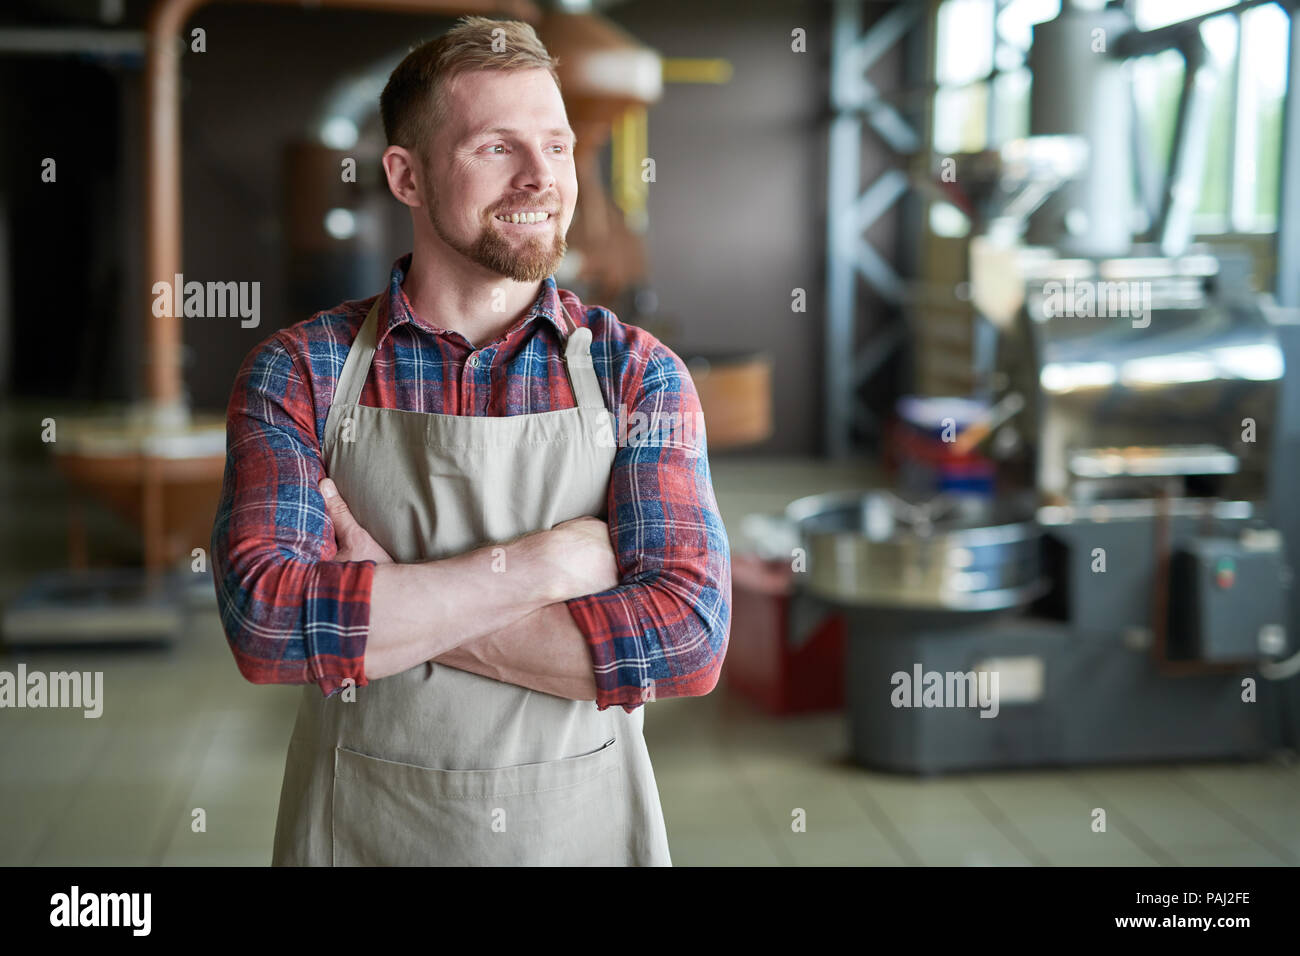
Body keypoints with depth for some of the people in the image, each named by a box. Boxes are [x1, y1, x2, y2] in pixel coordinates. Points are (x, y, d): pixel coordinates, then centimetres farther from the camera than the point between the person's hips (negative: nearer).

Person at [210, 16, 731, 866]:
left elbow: (690, 640, -17)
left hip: (586, 827, 1)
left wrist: (399, 607, -19)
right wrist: (547, 561, -20)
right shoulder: (298, 372, -6)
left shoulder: (640, 374, -5)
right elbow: (266, 621, -19)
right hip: (360, 828, 0)